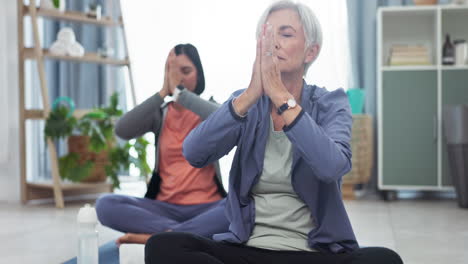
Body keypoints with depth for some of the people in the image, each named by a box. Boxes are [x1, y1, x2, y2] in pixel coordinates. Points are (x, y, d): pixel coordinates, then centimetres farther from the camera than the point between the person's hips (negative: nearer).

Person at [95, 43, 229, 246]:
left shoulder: (208, 111, 8)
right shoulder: (159, 114, 12)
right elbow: (122, 131, -8)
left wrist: (179, 91, -15)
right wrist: (163, 92, -9)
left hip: (207, 207, -1)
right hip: (165, 207, 2)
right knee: (105, 205, -24)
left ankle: (157, 236, -33)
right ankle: (185, 234, -30)